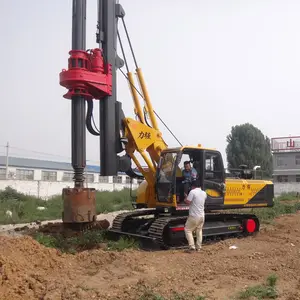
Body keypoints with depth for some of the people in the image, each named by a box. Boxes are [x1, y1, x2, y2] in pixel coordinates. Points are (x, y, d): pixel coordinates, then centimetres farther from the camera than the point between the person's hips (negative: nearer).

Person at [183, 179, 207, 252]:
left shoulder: (192, 192, -14)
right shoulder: (204, 193, 7)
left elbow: (188, 202, -15)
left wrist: (186, 198, 6)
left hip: (194, 216, -6)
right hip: (202, 216, 7)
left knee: (188, 230, 4)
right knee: (199, 231, 17)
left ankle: (192, 246, -5)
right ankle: (198, 247, 19)